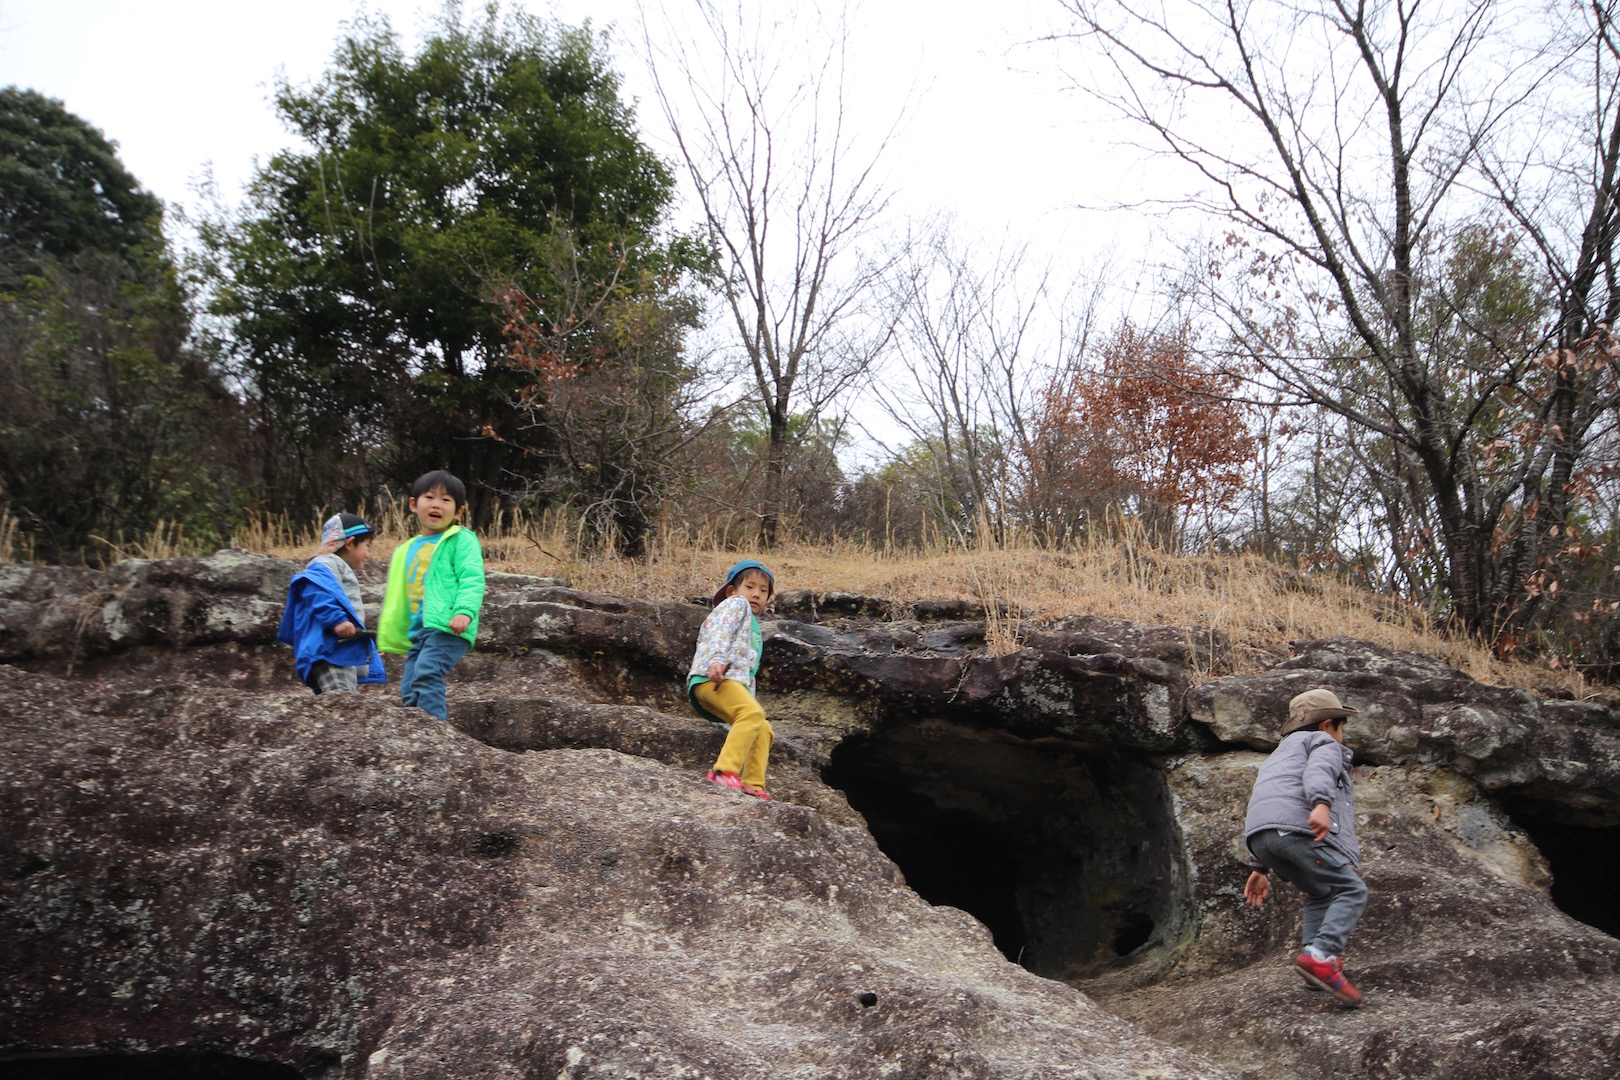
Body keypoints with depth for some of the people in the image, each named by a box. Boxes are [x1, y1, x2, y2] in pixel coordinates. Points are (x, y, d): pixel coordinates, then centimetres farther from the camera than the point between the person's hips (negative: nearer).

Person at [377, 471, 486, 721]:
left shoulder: (461, 540, 1)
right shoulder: (408, 550, 22)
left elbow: (472, 580, -11)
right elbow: (397, 600, 28)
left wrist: (465, 611, -28)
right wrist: (390, 641, 29)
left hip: (448, 628, -8)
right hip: (418, 631, 8)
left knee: (426, 674, -26)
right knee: (409, 691, 5)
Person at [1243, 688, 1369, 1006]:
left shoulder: (1279, 754, 41)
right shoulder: (1325, 743, 17)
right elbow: (1319, 770, -9)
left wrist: (1259, 868, 31)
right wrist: (1322, 804, -30)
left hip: (1259, 834, 8)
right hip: (1297, 825, -8)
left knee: (1320, 893, 21)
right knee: (1350, 890, -5)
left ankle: (1318, 958, 4)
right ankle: (1320, 955, -25)